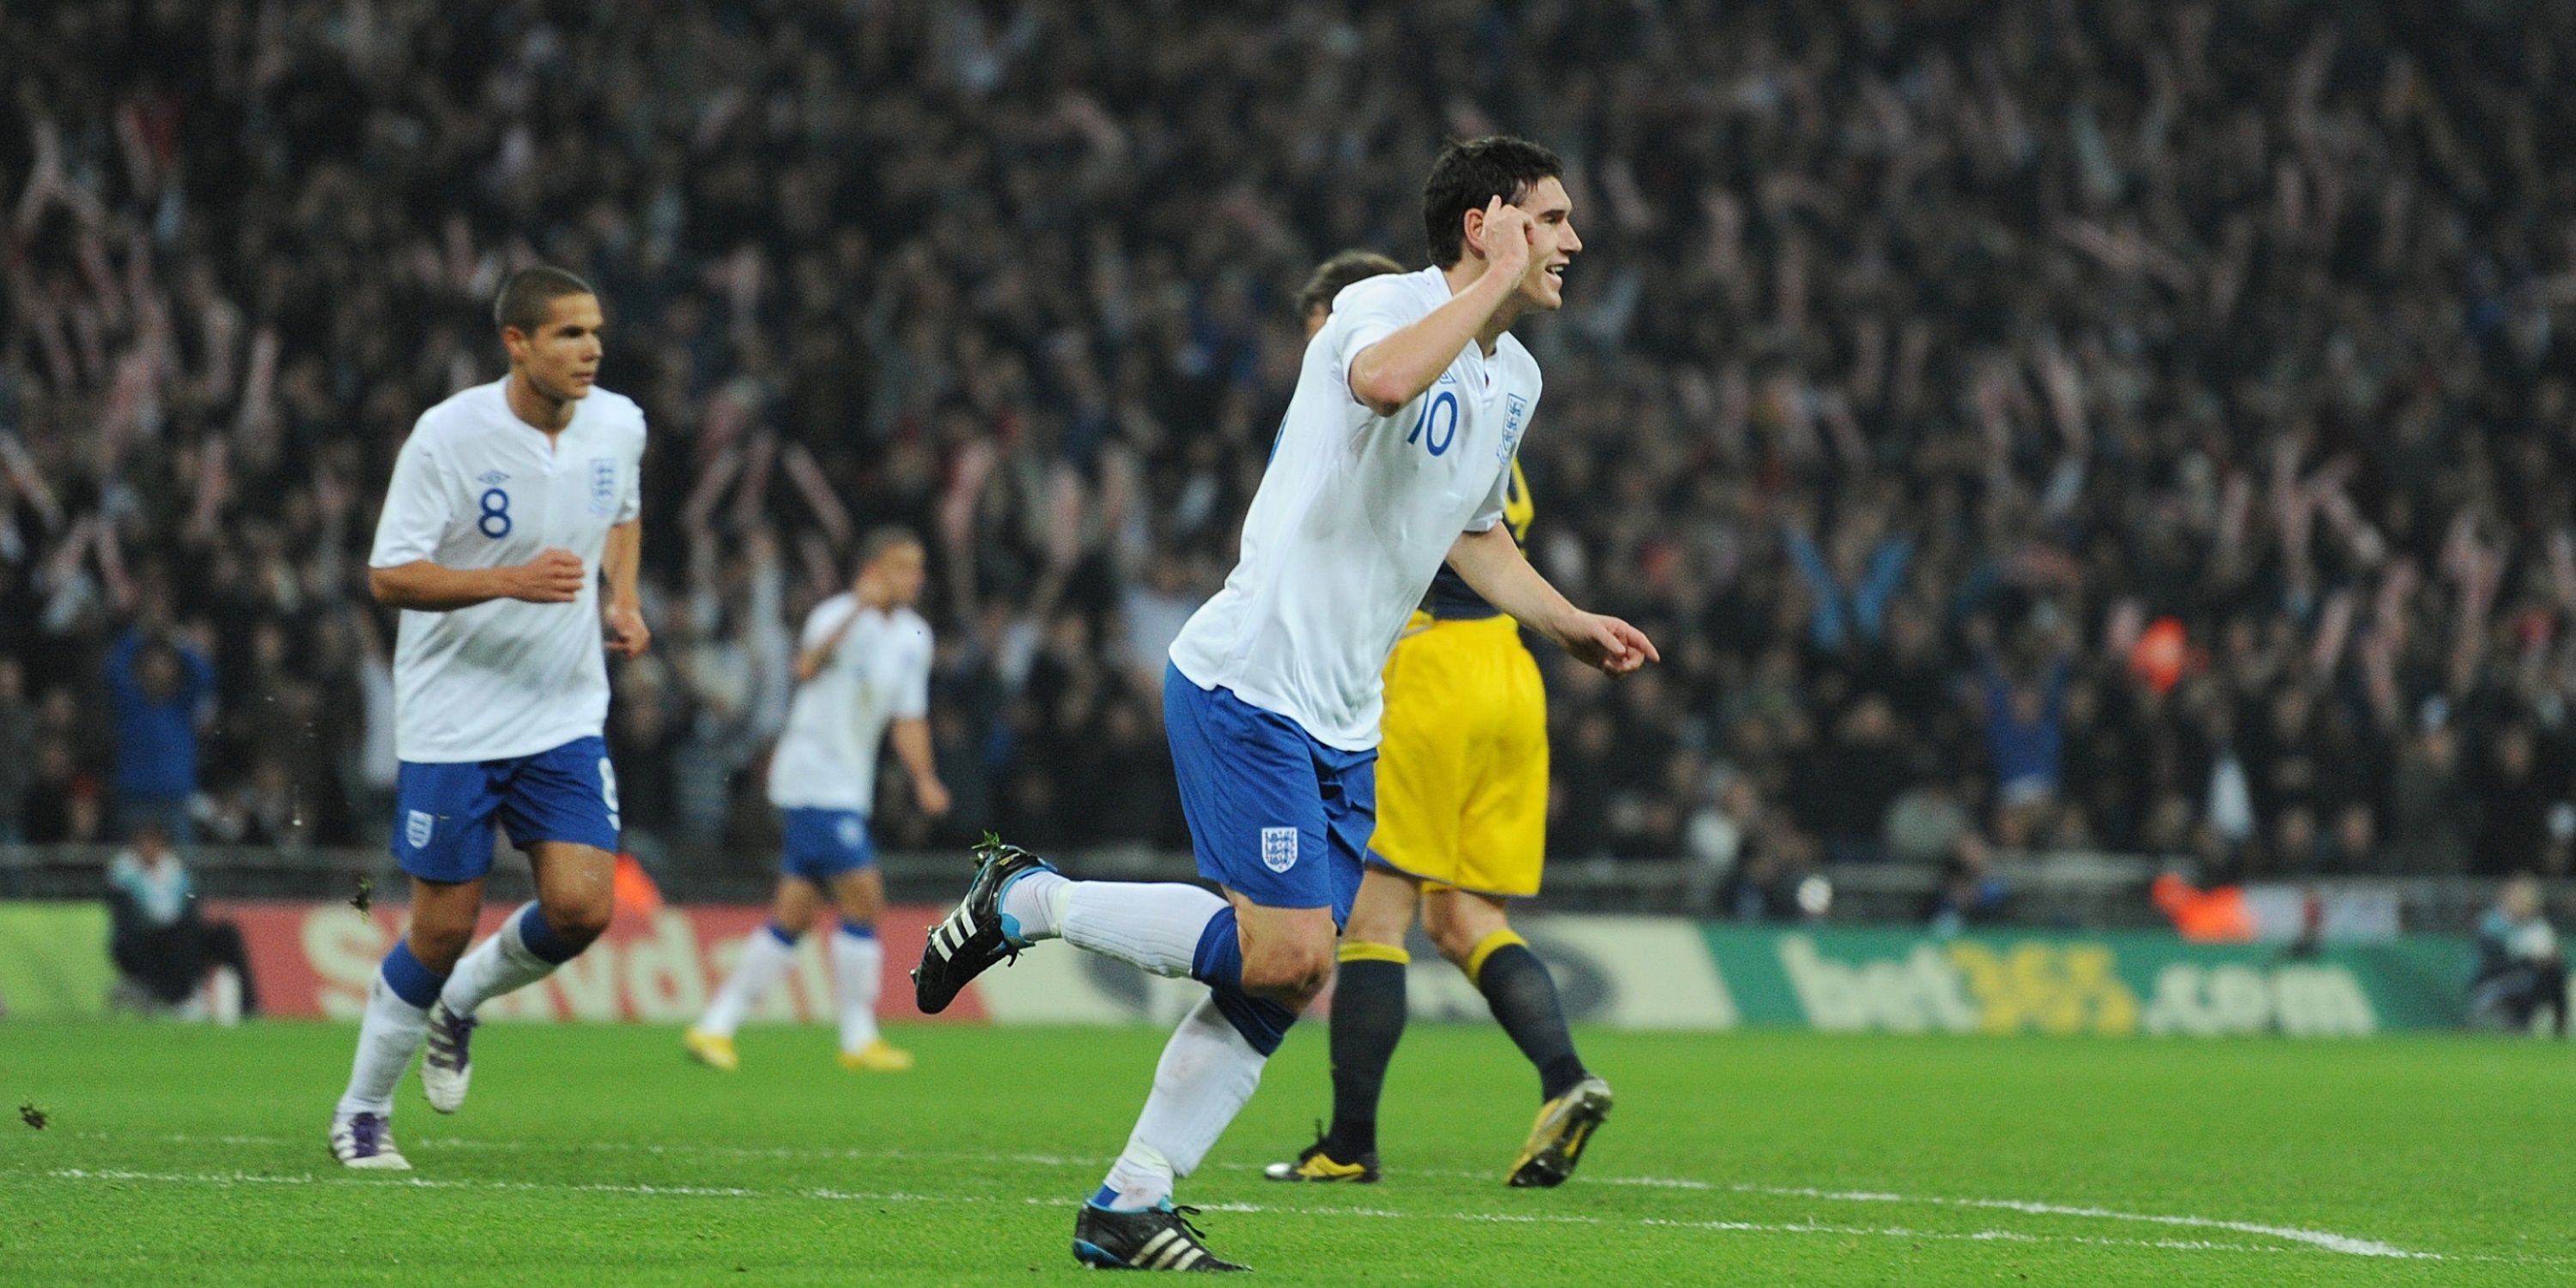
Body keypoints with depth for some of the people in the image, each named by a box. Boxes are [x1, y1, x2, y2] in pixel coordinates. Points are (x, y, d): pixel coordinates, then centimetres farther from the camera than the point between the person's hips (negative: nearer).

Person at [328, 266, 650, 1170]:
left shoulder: (618, 426, 0)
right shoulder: (448, 436, -16)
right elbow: (389, 577, -16)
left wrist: (623, 602, 5)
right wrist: (512, 580, -29)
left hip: (564, 717, 4)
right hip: (453, 718, -4)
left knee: (582, 909, -11)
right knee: (443, 928, 0)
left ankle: (461, 1001, 20)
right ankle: (363, 1110, 20)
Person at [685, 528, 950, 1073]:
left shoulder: (913, 636, 13)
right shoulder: (838, 616, -13)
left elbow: (908, 719, 20)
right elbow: (808, 666, -34)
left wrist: (924, 778, 5)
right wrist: (857, 611, -47)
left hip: (849, 787, 9)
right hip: (815, 777, -9)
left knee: (794, 915, 7)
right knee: (863, 897, -12)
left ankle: (714, 1028, 11)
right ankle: (859, 1039, -6)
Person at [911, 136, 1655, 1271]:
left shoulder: (1514, 378, 16)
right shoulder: (1383, 304, -11)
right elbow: (1384, 379, -37)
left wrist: (1570, 625, 20)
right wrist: (1497, 283, -26)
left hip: (1342, 727, 9)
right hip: (1247, 683, -9)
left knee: (1288, 982, 2)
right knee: (1285, 950, -19)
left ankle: (1128, 1208, 8)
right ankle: (1027, 901, -1)